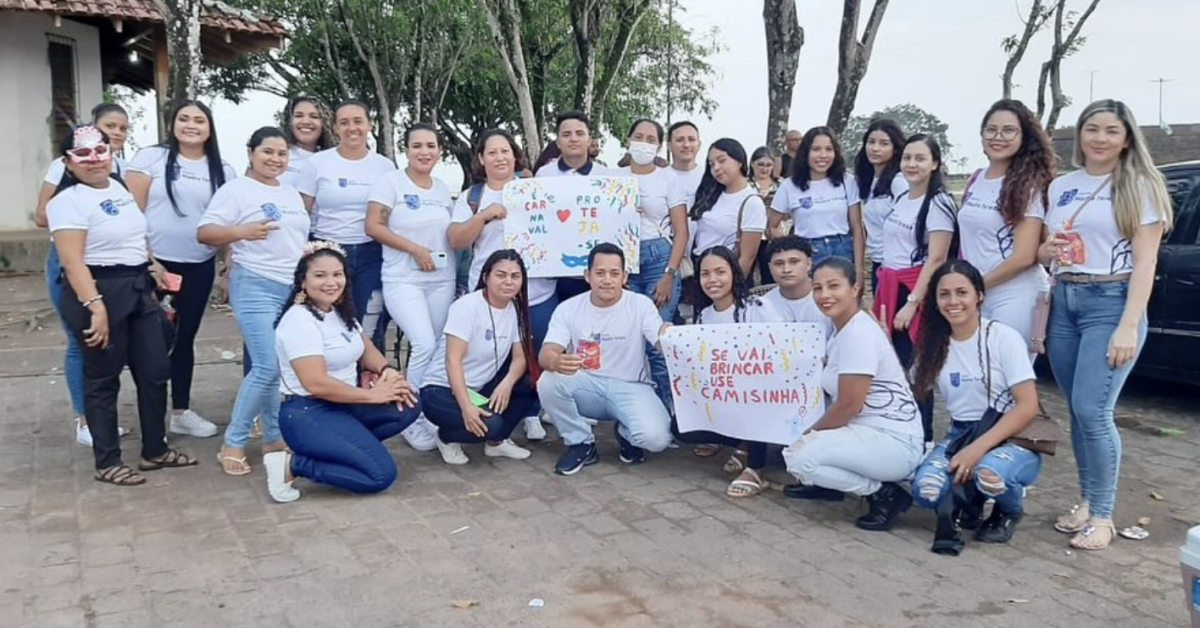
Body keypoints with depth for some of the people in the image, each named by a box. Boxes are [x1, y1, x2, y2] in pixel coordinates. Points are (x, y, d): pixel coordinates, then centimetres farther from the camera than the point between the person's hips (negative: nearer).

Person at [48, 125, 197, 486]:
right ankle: (107, 463, 14)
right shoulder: (68, 201, -13)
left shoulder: (119, 188, 12)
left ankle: (155, 451, 24)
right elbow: (72, 261, -21)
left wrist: (156, 269, 23)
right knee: (103, 379, 3)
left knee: (155, 371, 10)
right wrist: (95, 306, -28)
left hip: (139, 289, 8)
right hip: (100, 292, -8)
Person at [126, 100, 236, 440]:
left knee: (185, 337, 12)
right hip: (155, 263, -3)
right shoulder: (150, 158, -2)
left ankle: (181, 411, 23)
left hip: (199, 267, 3)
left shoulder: (223, 170, 7)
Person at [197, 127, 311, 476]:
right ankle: (232, 443, -2)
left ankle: (274, 437, 19)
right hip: (256, 287, -7)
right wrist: (243, 231, -25)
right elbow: (204, 233, -11)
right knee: (268, 368, -14)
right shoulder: (236, 190, -4)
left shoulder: (292, 193, 17)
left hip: (295, 289, 7)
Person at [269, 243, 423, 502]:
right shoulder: (299, 321, -19)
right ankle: (292, 464, -7)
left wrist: (387, 371, -8)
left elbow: (366, 350, 15)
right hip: (307, 414, -9)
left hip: (342, 404, 9)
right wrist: (373, 394, -19)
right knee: (381, 474, -17)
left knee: (408, 405, -7)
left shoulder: (342, 312, 8)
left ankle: (342, 448, 0)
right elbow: (316, 384, -25)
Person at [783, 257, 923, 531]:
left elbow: (848, 407, -20)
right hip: (867, 431, 10)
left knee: (800, 458, -23)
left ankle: (886, 494, -7)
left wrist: (809, 434, -6)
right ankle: (827, 484, 19)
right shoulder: (841, 330, 11)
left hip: (895, 443, -10)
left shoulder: (859, 334, -18)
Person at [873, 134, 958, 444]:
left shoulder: (938, 203, -9)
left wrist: (912, 303, -20)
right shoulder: (899, 201, 15)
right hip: (890, 289, 7)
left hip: (918, 292, -7)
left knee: (914, 368, -5)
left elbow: (936, 259, -15)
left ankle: (923, 439, 6)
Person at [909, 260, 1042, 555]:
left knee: (989, 473, -38)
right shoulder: (935, 344, 6)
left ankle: (1010, 511, -1)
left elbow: (1028, 406, -15)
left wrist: (979, 447, -26)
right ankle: (968, 501, 7)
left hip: (1012, 439, -3)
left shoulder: (1004, 337, -9)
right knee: (925, 490, -29)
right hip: (960, 437, 3)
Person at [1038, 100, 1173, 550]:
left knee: (1092, 411, -12)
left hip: (1111, 302, -5)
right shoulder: (1060, 187, 12)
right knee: (1078, 412, 7)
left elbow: (1145, 261, -7)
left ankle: (1102, 516, 0)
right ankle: (1086, 502, 20)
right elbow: (1043, 251, 20)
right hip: (1064, 302, 5)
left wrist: (1130, 326, -16)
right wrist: (1047, 251, -5)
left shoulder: (1139, 187, -2)